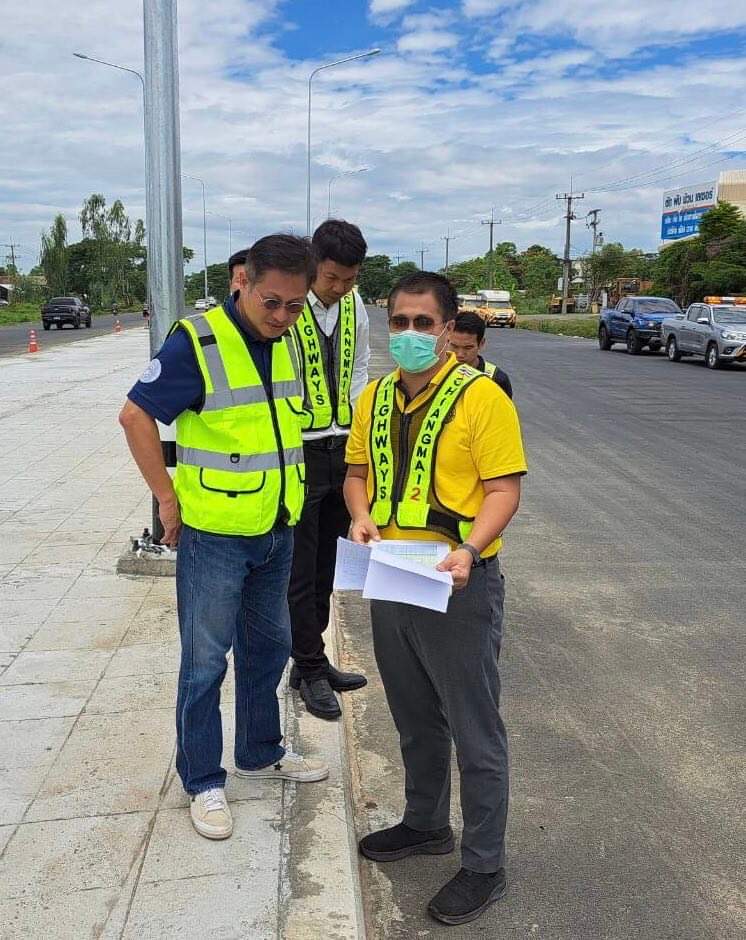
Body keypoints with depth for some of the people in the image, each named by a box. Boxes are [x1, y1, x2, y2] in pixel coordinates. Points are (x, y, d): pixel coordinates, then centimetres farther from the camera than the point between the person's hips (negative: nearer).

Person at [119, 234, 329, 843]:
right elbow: (136, 416, -14)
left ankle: (261, 753, 38)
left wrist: (285, 494, 13)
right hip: (215, 535, -7)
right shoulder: (198, 341, -17)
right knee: (205, 662, 5)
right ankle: (203, 782, 22)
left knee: (269, 647, 19)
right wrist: (169, 501, -13)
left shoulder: (285, 342, 4)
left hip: (277, 531, 7)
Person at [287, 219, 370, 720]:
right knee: (301, 569, 3)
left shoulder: (355, 305, 5)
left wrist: (354, 424, 10)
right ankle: (310, 668, 19)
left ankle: (311, 660, 31)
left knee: (326, 565, 16)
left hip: (342, 448, 6)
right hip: (297, 452, -6)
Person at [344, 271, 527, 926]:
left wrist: (468, 549, -30)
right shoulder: (375, 398, 7)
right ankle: (426, 825, 44)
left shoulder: (481, 396, -13)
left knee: (475, 731, 7)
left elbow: (505, 490, -15)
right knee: (414, 720, 23)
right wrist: (362, 516, -7)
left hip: (459, 586, -6)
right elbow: (358, 471, 14)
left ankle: (484, 865, 25)